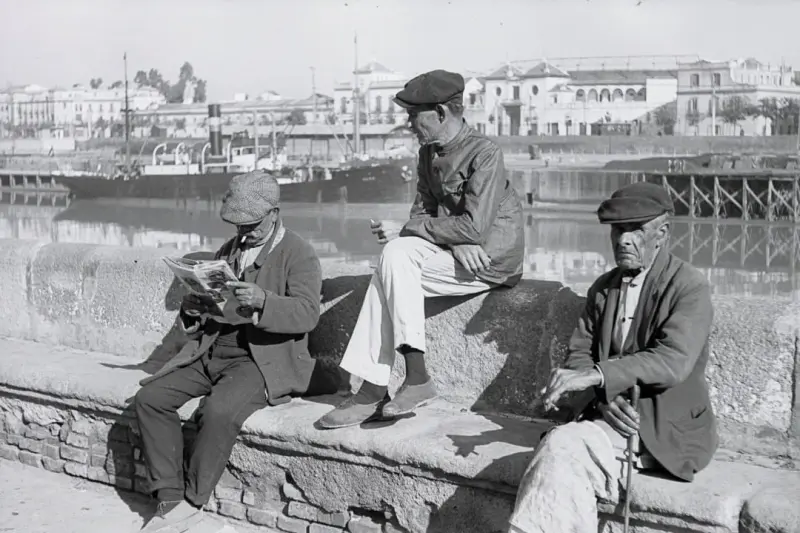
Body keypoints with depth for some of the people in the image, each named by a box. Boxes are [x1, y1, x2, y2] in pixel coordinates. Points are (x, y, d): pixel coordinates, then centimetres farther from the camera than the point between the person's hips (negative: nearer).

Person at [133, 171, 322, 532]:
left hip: (264, 359, -7)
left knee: (219, 410, -33)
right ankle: (170, 500, -10)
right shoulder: (228, 251, 20)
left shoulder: (298, 254, -1)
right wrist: (192, 309, -3)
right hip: (211, 352, 7)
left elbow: (307, 313, -15)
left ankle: (192, 503, -13)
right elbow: (204, 312, 21)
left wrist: (263, 301, -32)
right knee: (150, 397, -13)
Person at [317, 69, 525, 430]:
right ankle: (372, 390, -15)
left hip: (492, 258, -8)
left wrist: (406, 231, -17)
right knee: (392, 267, -15)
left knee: (396, 256, -24)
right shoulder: (429, 153, 11)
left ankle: (417, 377, -21)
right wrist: (455, 242, -15)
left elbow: (474, 227, -22)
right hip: (453, 254, 8)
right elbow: (422, 211, 7)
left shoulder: (484, 153, -14)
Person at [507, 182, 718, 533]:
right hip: (613, 416, 5)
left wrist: (597, 376, -30)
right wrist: (603, 397, -13)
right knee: (561, 446, -27)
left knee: (563, 447, -28)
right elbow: (578, 353, 8)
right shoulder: (603, 288, 14)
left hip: (666, 431, -5)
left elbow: (673, 361, -20)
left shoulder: (690, 287, -6)